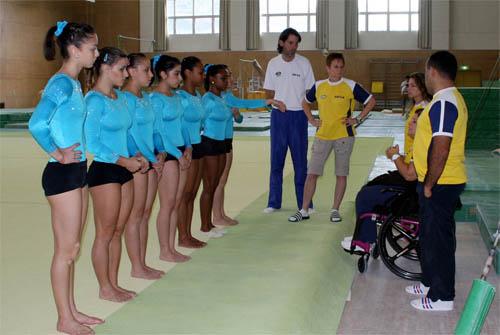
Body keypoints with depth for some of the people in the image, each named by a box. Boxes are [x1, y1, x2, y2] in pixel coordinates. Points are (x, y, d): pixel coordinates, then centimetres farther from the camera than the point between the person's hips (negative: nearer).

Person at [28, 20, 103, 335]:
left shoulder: (74, 83, 12)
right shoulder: (62, 83, -16)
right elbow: (37, 124, -28)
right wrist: (57, 154, -17)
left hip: (78, 171, 9)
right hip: (62, 174, -9)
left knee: (73, 248, 16)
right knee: (65, 249, 0)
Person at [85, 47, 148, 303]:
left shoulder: (120, 98, 12)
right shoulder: (94, 99, -13)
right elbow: (91, 143, -17)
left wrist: (136, 157, 4)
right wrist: (123, 161, -16)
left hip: (123, 169, 8)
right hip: (103, 170, -8)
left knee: (118, 231, 13)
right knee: (105, 233, 2)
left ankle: (114, 284, 23)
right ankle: (105, 288, 13)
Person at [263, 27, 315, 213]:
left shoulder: (304, 63, 0)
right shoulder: (273, 63, 5)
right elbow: (269, 92, 8)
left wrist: (301, 104, -12)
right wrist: (281, 102, -7)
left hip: (298, 116, -2)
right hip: (278, 115, 2)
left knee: (300, 160, 1)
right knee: (276, 160, 6)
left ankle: (304, 203, 7)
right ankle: (274, 202, 14)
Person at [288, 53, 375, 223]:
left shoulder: (351, 86, -5)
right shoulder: (318, 86, 4)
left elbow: (371, 101, 2)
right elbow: (305, 103, 21)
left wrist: (357, 119, -3)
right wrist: (312, 120, 9)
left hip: (344, 136, -2)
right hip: (322, 136, 2)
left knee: (341, 174, 4)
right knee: (312, 173, 0)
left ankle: (335, 210, 16)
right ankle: (304, 210, 8)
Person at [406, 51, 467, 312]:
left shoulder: (443, 103, -22)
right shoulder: (450, 99, 12)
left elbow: (441, 148, -27)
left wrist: (429, 185, -21)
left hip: (440, 185, -10)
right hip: (441, 182, 10)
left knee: (438, 238, 0)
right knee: (429, 234, 21)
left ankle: (442, 297, 11)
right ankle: (431, 282, 36)